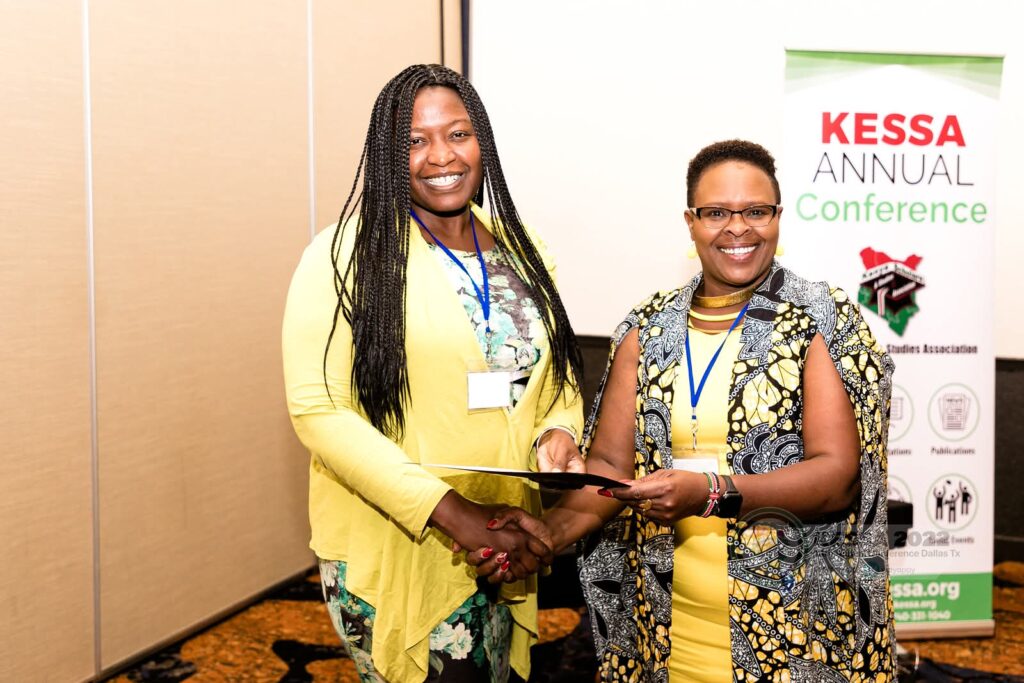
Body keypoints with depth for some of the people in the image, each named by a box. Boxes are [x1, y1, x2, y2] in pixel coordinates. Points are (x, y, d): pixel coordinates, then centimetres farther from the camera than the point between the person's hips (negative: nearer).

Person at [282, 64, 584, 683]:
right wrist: (451, 512, -23)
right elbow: (318, 407, -18)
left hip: (506, 550, 6)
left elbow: (559, 373, 15)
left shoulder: (519, 252, 7)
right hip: (394, 553, -5)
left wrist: (558, 434, -9)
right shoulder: (346, 255, -11)